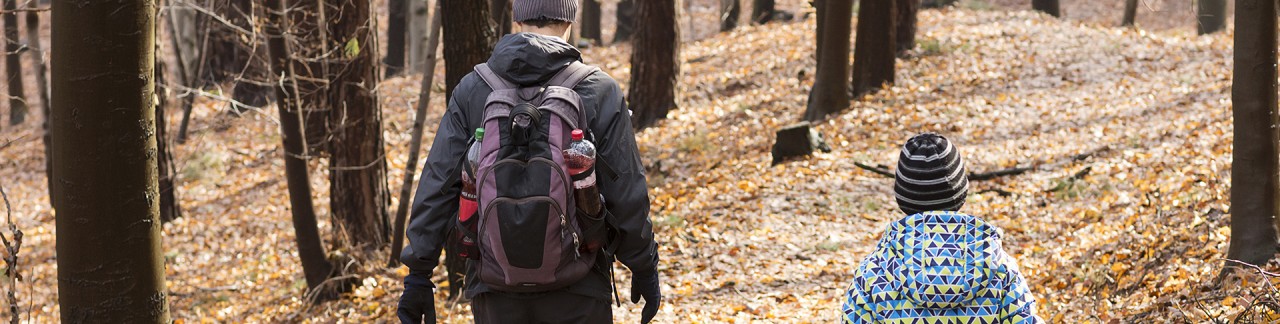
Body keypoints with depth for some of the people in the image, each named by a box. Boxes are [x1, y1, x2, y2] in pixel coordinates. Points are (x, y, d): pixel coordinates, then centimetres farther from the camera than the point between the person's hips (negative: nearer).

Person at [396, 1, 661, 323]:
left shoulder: (471, 90, 0)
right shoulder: (600, 91, -5)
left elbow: (437, 189, -2)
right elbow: (627, 195, -4)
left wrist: (418, 274, 3)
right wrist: (644, 269, 9)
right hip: (576, 291, -2)